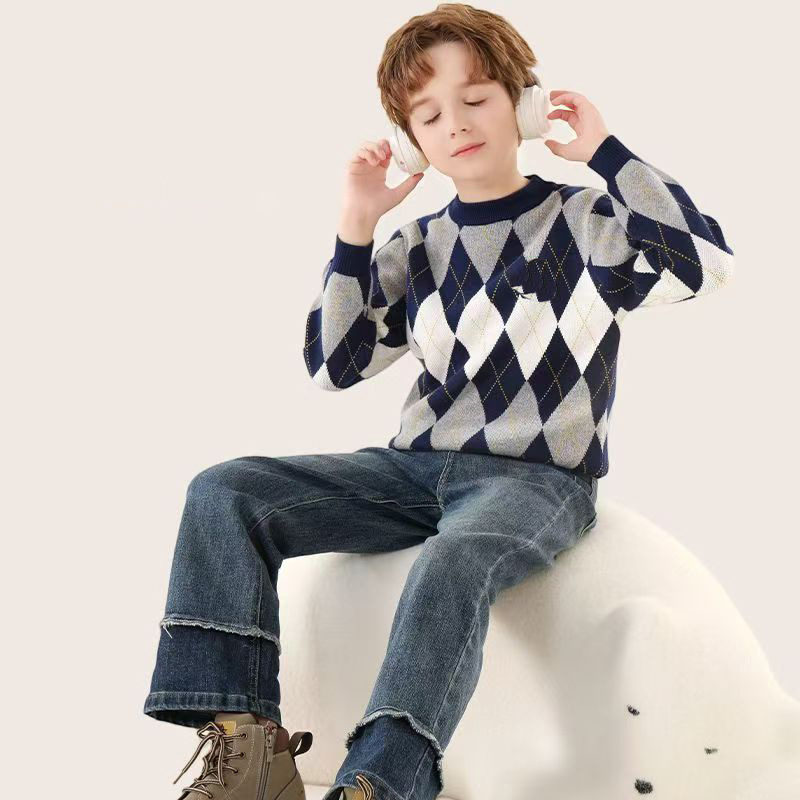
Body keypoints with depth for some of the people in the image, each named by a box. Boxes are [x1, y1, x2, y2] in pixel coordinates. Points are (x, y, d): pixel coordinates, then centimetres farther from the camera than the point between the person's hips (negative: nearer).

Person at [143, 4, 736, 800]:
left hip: (540, 479, -5)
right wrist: (355, 228, -1)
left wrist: (604, 150, -11)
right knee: (223, 494, -13)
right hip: (418, 469, 5)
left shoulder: (588, 221, 2)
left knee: (455, 562, -40)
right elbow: (333, 365, 7)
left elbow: (706, 261, -16)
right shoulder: (418, 248, 12)